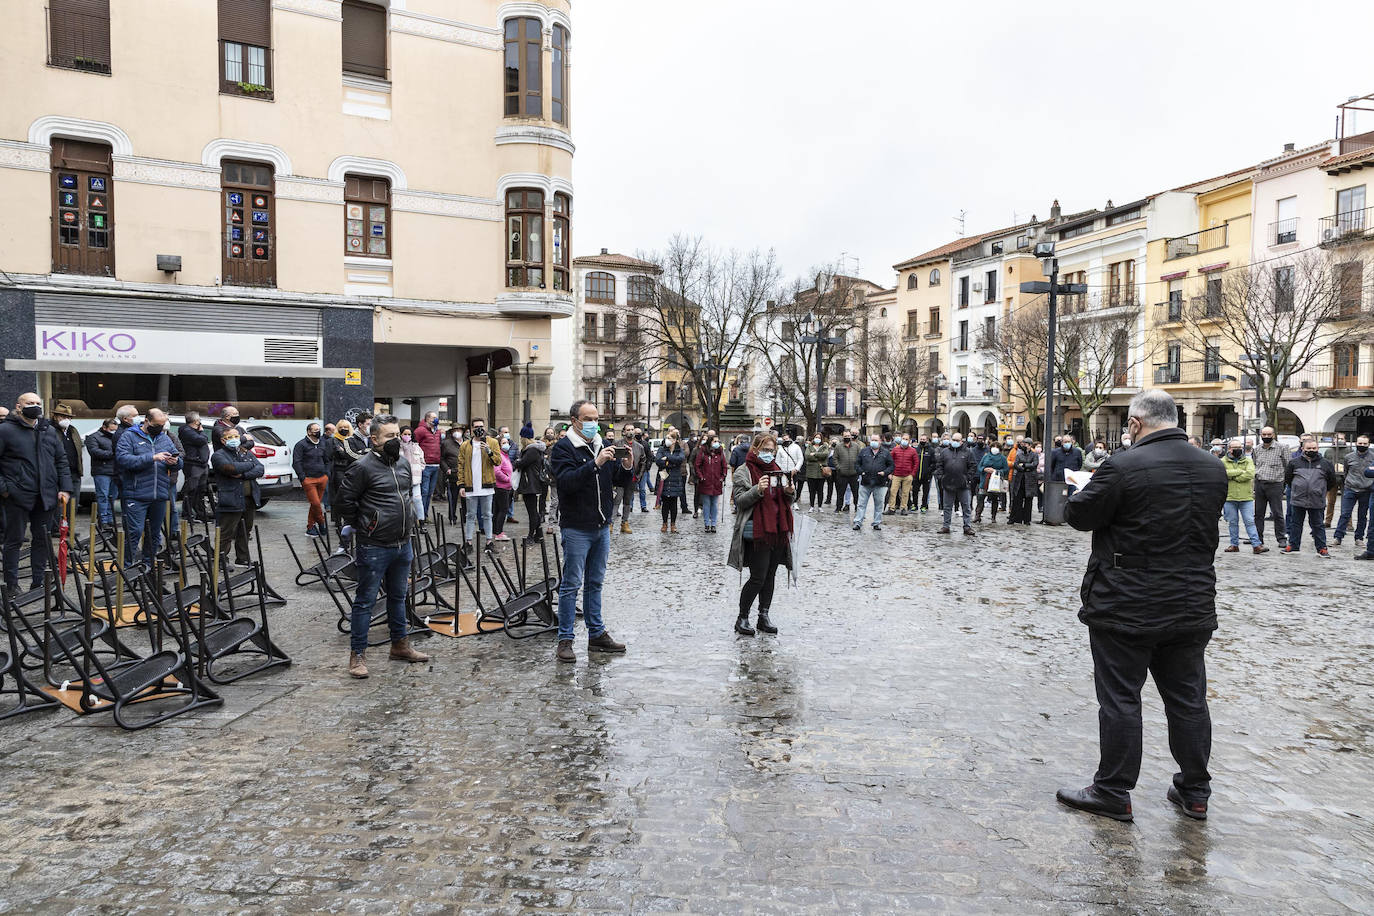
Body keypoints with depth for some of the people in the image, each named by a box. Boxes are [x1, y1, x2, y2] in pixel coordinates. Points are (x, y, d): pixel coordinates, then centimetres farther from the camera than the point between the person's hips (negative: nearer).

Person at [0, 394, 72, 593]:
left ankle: (38, 583, 20)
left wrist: (65, 488, 6)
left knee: (42, 540, 11)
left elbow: (61, 460, 15)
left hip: (45, 497, 5)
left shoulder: (49, 431, 13)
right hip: (17, 496, -5)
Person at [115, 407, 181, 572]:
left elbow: (179, 461, 17)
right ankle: (128, 566, 2)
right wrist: (152, 458, -23)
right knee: (134, 531, -8)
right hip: (136, 495, -5)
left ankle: (148, 564, 23)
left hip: (160, 495, 5)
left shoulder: (165, 438, 15)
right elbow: (123, 459, -17)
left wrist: (175, 462, -8)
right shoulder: (129, 437, -1)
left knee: (155, 532, 12)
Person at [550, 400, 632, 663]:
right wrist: (595, 464, -31)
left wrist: (627, 467, -9)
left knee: (595, 582, 14)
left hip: (602, 526, 7)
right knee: (571, 584, -2)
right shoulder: (563, 448, -7)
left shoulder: (602, 446, 13)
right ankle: (565, 640, 5)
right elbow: (566, 481, -23)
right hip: (576, 528, -6)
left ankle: (597, 634, 23)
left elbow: (619, 481, 12)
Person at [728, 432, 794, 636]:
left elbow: (786, 502, 21)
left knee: (770, 577, 11)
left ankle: (764, 617, 20)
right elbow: (740, 501, -11)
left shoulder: (776, 470, 16)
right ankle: (742, 618, 7)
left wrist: (789, 492, -1)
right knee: (757, 578, -6)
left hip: (778, 531, 6)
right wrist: (757, 490, -27)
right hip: (757, 533, -6)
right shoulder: (743, 471, -3)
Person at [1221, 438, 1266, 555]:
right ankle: (1234, 545, 17)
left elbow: (1250, 474, -11)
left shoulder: (1248, 460, 7)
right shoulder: (1224, 461, 6)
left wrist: (1233, 476, -12)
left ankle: (1256, 545, 0)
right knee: (1232, 522, 8)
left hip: (1246, 497, 0)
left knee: (1250, 521, -2)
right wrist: (1240, 471, -13)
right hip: (1229, 497, 1)